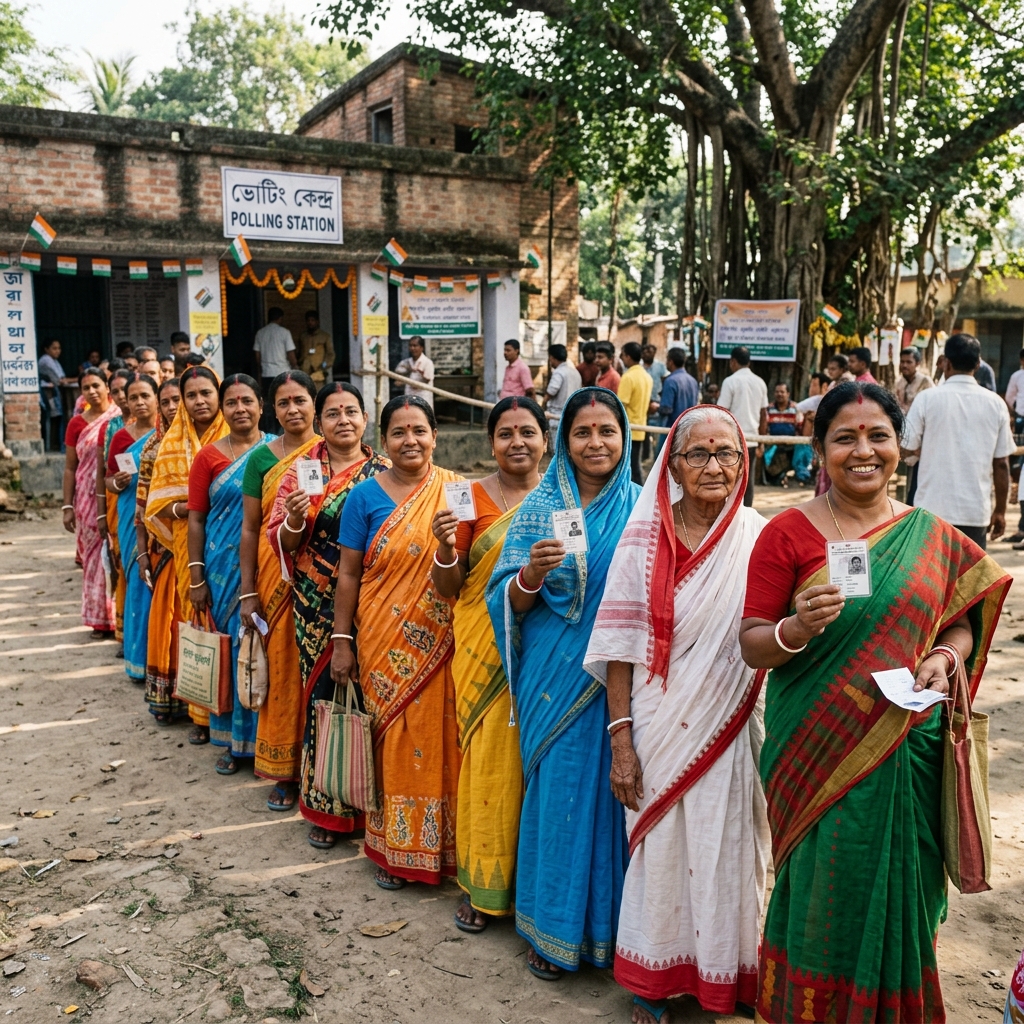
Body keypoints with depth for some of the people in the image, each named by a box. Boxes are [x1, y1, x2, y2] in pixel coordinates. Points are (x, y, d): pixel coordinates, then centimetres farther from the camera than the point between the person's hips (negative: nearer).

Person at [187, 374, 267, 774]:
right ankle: (231, 739, 21)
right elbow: (196, 519, 2)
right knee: (229, 647, 7)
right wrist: (196, 577, -3)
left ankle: (264, 737, 18)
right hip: (223, 568, 0)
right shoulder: (209, 456, 2)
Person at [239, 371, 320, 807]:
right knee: (283, 669, 5)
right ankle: (285, 770, 18)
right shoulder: (262, 458, 4)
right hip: (276, 578, 1)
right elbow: (250, 528, 4)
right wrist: (248, 592, 0)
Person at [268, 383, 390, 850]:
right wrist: (294, 519, -18)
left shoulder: (384, 471, 3)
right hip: (317, 608, 0)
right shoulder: (301, 470, 4)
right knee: (322, 694, 3)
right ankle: (325, 806, 19)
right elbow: (279, 540, 3)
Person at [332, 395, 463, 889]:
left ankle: (446, 843, 25)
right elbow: (349, 573, 2)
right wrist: (342, 641, 0)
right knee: (395, 740, 6)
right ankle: (394, 849, 23)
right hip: (386, 643, 0)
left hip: (442, 643, 1)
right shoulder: (365, 496, 0)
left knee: (441, 740, 6)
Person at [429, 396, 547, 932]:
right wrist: (445, 548, -18)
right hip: (484, 651, -1)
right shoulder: (472, 497, 1)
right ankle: (483, 885, 20)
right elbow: (447, 587, 2)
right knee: (489, 759, 3)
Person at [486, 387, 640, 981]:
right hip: (557, 679, 0)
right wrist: (532, 573, -22)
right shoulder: (541, 507, 1)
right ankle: (553, 928, 24)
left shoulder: (642, 508, 2)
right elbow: (510, 601, -1)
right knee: (558, 788, 5)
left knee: (614, 789, 6)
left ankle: (610, 923, 27)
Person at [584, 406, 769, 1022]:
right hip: (659, 730, 0)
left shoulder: (760, 540, -4)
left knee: (727, 852, 12)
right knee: (660, 850, 12)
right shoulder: (645, 537, -4)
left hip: (732, 728, 0)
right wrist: (621, 740, -7)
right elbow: (622, 643, -5)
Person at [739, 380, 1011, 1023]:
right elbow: (752, 645, -7)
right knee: (829, 891, 7)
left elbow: (963, 619, 12)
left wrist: (946, 657, -9)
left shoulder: (932, 537, 4)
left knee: (899, 888, 13)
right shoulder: (788, 533, -6)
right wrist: (798, 628, -27)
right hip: (818, 752, -3)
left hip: (908, 748, 3)